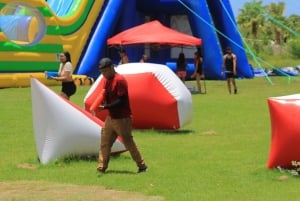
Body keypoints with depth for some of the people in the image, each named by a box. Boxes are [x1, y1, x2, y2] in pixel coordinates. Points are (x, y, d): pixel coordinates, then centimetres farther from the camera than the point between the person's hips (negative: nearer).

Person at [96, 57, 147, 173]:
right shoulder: (106, 80, 9)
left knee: (128, 143, -1)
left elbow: (121, 101, -21)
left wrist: (106, 107, -27)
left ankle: (142, 166, 10)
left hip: (122, 118, -8)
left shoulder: (120, 80, -17)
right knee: (105, 142, 5)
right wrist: (103, 101, -7)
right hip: (110, 117, 8)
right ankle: (101, 168, 9)